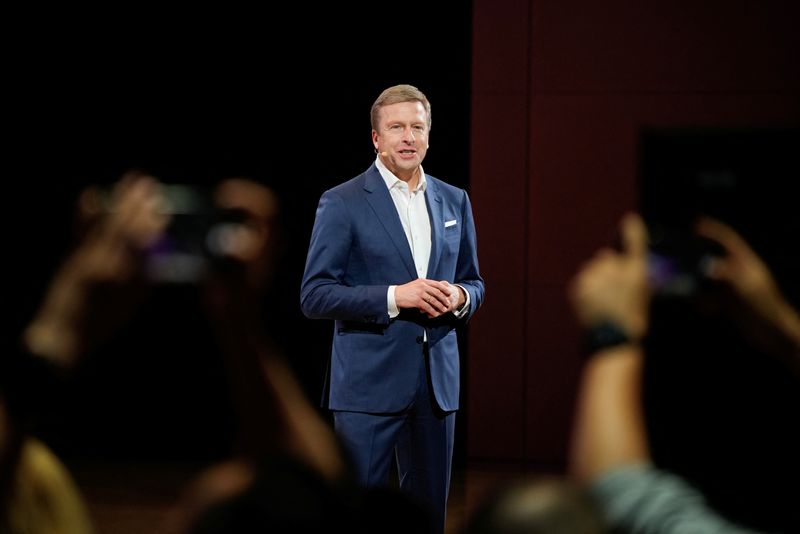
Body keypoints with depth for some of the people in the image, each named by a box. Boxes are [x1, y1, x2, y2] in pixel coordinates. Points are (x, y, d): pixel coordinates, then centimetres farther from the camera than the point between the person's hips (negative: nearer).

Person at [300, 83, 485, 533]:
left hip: (438, 379, 5)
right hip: (370, 381, -5)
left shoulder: (455, 201, 12)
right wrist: (394, 297, -19)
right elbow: (314, 296, -8)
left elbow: (474, 284, 20)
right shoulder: (343, 203, -3)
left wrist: (459, 297, -5)